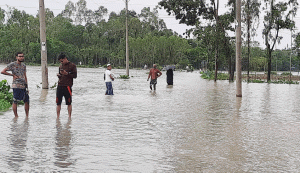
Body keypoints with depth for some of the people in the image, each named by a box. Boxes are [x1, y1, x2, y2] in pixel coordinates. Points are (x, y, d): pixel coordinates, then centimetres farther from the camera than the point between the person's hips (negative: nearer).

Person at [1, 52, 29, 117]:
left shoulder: (23, 65, 16)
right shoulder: (12, 64, -2)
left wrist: (27, 87, 16)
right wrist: (13, 75, -5)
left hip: (24, 86, 6)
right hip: (16, 86, -6)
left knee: (27, 101, 5)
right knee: (15, 101, -2)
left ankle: (27, 116, 14)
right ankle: (16, 116, 5)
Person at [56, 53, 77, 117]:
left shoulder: (72, 65, 1)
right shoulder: (61, 66, 17)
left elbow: (75, 75, -4)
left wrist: (67, 73, -14)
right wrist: (58, 75, 3)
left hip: (67, 86, -5)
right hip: (60, 86, 5)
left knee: (69, 103, 1)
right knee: (58, 103, 4)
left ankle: (69, 117, 8)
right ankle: (58, 117, 11)